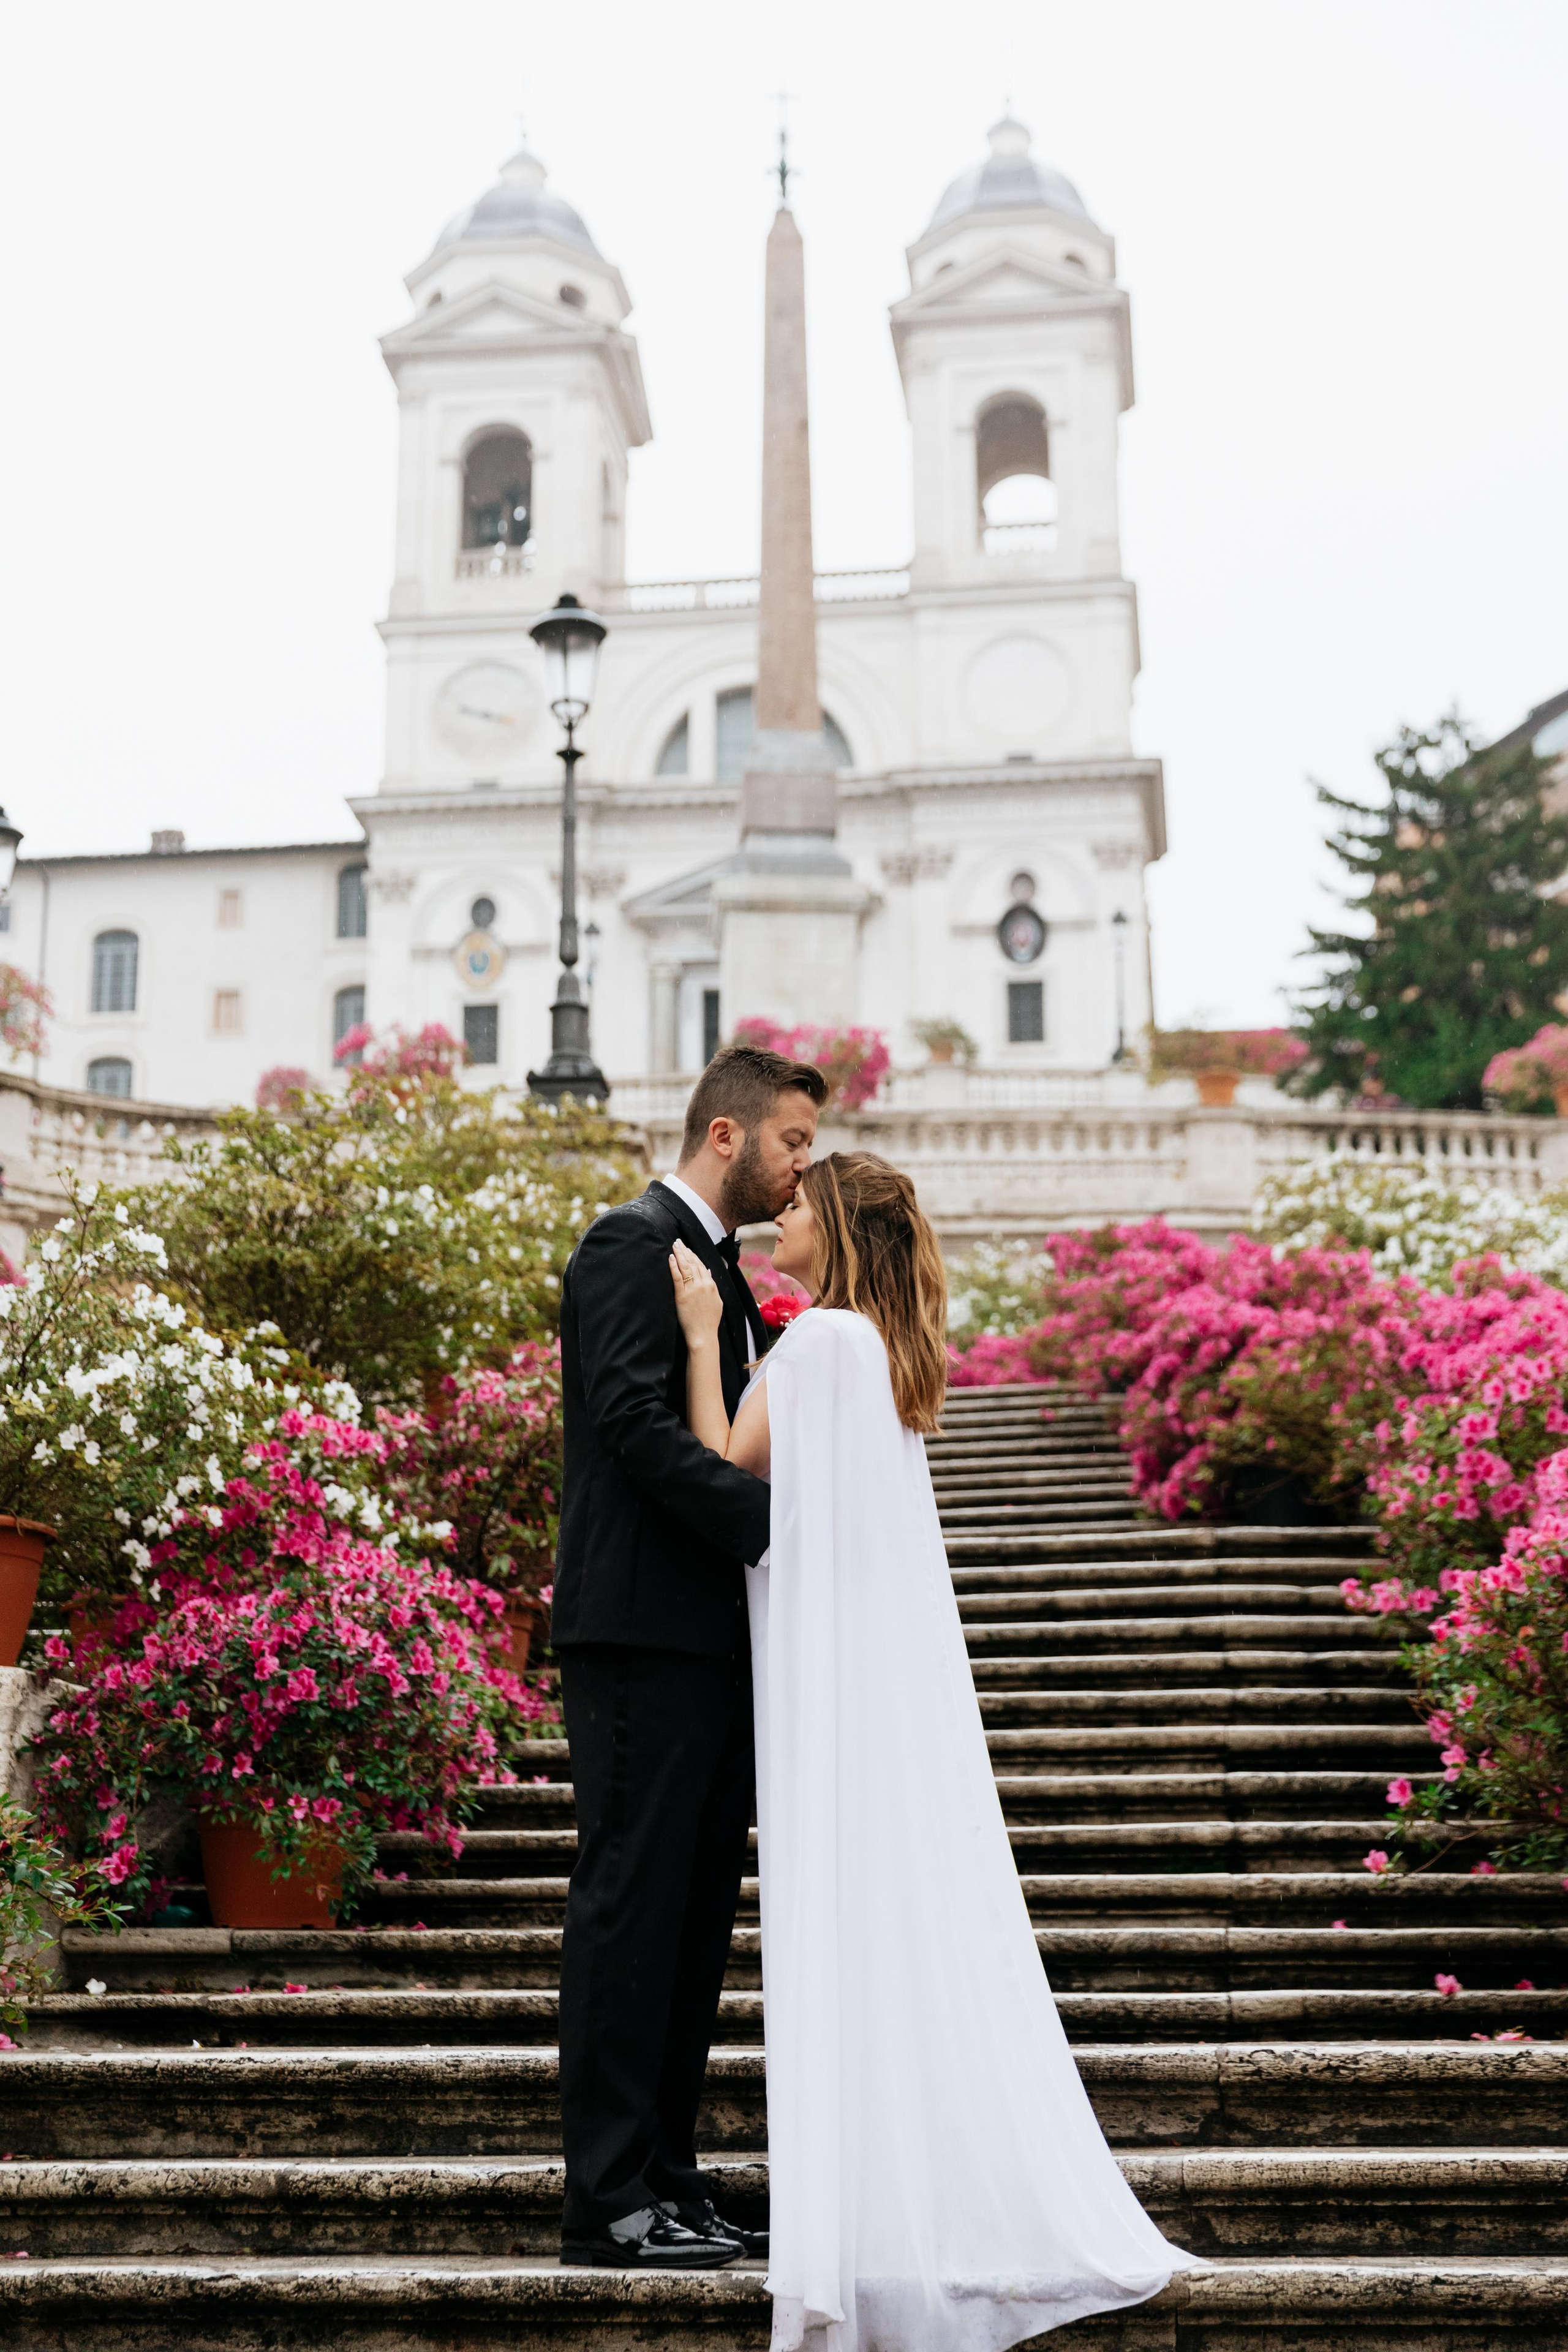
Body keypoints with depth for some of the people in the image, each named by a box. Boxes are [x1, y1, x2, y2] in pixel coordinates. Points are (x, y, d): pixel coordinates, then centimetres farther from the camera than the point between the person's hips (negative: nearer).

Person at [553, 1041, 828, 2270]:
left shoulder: (722, 1266, 21)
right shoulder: (634, 1243, -8)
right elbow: (636, 1422, -20)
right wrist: (776, 1516, -24)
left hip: (711, 1636, 10)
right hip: (643, 1628, -10)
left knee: (697, 1913, 11)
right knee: (632, 1902, -5)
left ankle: (669, 2180, 19)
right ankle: (610, 2201, 3)